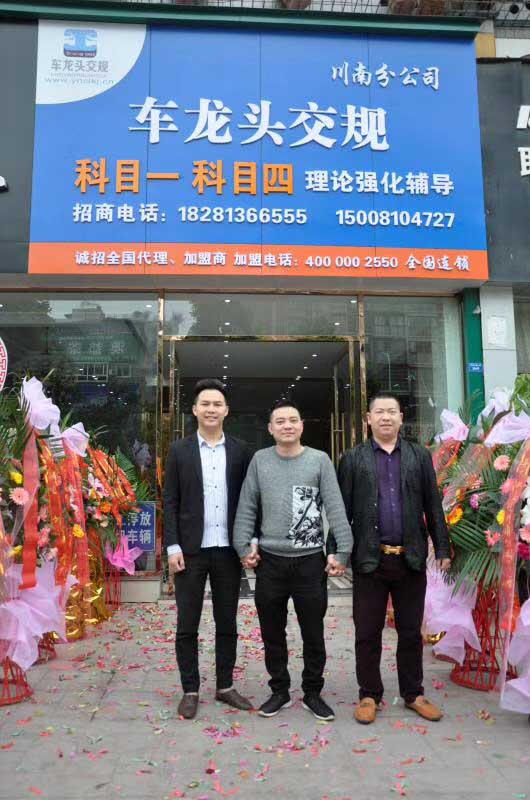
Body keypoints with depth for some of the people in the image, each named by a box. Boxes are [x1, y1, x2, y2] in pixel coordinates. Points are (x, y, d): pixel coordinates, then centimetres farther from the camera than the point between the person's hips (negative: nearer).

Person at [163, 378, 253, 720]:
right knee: (187, 625, 7)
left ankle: (225, 686, 27)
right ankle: (190, 691, 22)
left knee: (227, 623, 12)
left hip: (228, 550, 1)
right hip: (191, 550, -1)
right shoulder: (179, 450, 1)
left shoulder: (241, 451, 4)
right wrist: (173, 547, -8)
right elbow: (170, 502, -1)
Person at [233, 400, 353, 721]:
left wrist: (343, 552, -9)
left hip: (311, 560, -1)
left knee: (314, 634, 10)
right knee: (272, 633, 13)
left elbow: (336, 510, -5)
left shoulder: (319, 460, -2)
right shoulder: (260, 460, 2)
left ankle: (313, 692, 28)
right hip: (270, 560, 2)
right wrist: (244, 547, -1)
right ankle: (280, 691, 31)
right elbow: (246, 508, 5)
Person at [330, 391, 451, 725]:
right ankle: (369, 695, 24)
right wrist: (335, 552, -4)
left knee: (411, 632, 13)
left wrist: (443, 549, 3)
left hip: (411, 558, 2)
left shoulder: (420, 456, 6)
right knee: (367, 633, 8)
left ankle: (413, 693, 29)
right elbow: (341, 509, 0)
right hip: (369, 559, -1)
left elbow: (433, 506, 6)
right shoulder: (352, 459, 2)